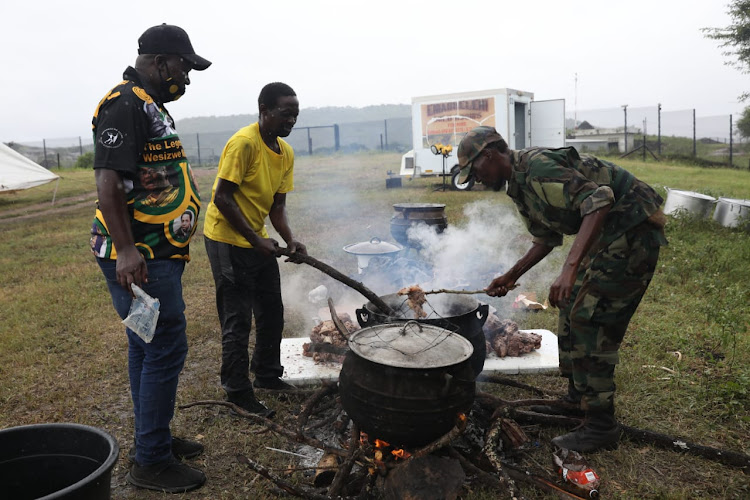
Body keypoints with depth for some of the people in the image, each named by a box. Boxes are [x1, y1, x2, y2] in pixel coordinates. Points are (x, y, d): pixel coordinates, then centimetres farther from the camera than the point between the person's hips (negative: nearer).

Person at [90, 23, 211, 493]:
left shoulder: (151, 107, 19)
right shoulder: (126, 106, -14)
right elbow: (108, 181, -23)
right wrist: (126, 252, -30)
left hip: (156, 254, 11)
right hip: (139, 257, -11)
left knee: (148, 348, 17)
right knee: (165, 348, -6)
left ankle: (154, 439, 31)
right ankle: (151, 462, 7)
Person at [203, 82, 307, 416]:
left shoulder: (286, 153, 5)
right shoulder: (243, 143, -20)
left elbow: (277, 205, 7)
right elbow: (222, 198, -22)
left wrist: (290, 241, -9)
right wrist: (256, 240, -21)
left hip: (258, 241, 9)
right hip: (228, 240, -8)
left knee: (272, 311, 15)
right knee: (237, 320, -1)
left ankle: (267, 375, 33)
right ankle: (238, 392, 13)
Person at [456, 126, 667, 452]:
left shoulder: (536, 166, -21)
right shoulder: (519, 185, 11)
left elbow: (598, 201, -33)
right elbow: (547, 238, 22)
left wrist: (570, 267, -41)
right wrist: (511, 276, 15)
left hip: (633, 227, -11)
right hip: (610, 235, 11)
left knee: (589, 319, -12)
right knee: (572, 306, 14)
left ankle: (600, 426, 0)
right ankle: (578, 399, 28)